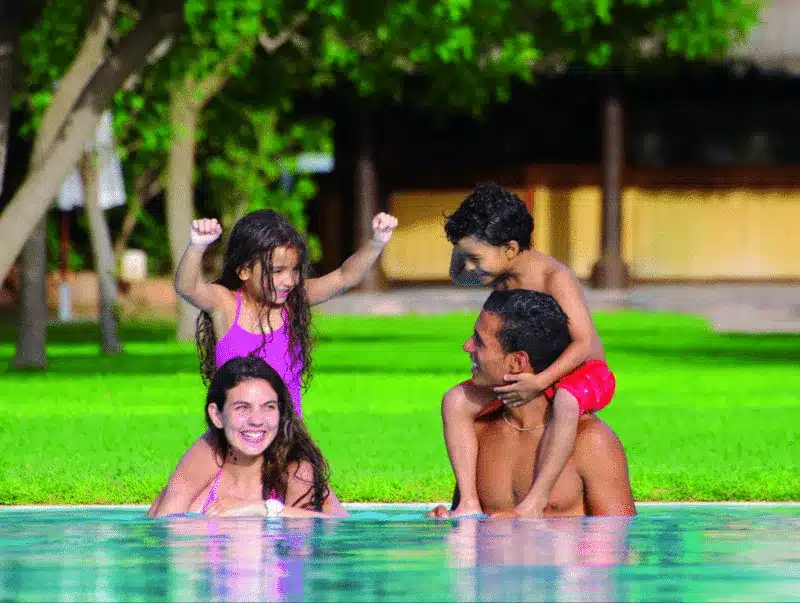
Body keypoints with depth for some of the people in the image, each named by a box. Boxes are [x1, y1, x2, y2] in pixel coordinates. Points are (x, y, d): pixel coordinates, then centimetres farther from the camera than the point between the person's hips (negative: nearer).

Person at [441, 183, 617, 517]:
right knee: (455, 401, -11)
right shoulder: (499, 277, 0)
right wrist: (463, 244, 1)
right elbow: (456, 276, 23)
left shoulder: (555, 278, -24)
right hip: (525, 374, 7)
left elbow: (584, 343, -29)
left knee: (566, 403, -43)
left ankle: (536, 501, -39)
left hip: (584, 373, -7)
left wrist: (542, 381, -41)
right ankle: (469, 503, -20)